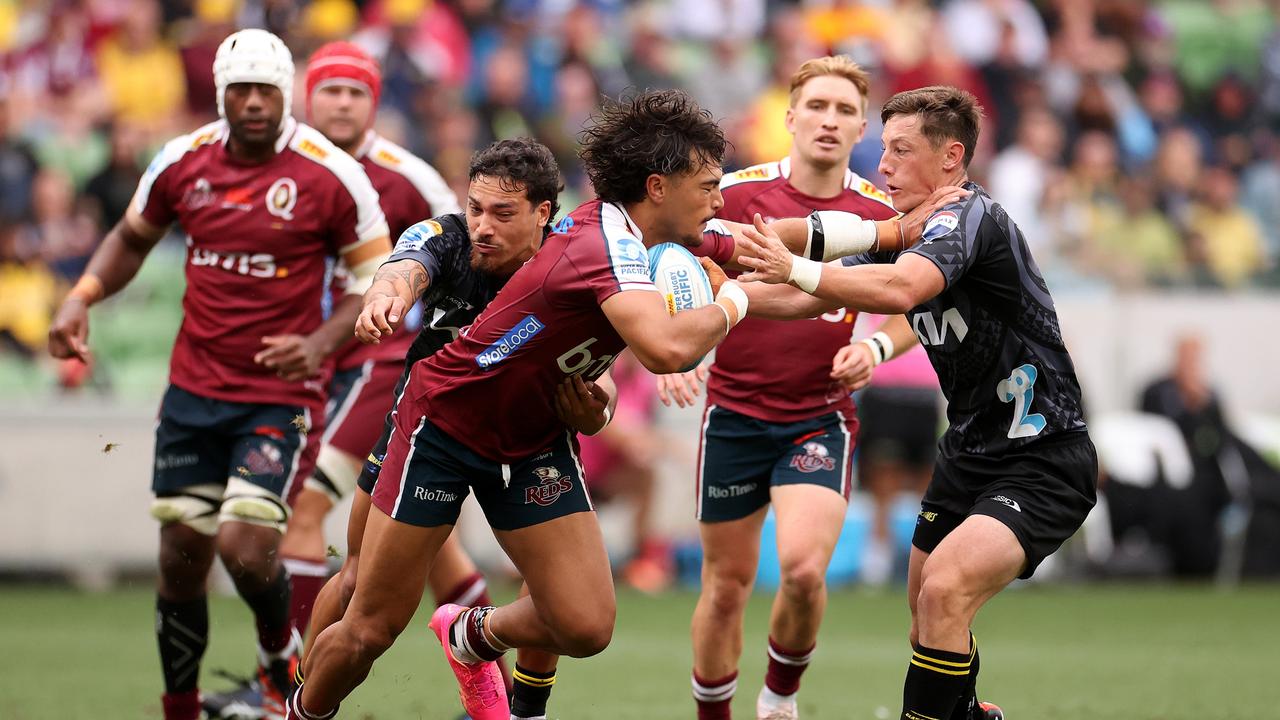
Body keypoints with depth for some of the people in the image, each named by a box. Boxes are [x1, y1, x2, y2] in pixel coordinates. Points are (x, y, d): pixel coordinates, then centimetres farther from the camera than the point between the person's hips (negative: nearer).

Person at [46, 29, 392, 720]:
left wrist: (319, 343, -19)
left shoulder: (329, 175, -11)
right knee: (181, 559, 6)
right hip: (194, 391, 4)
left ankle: (280, 656, 15)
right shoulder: (183, 162, 1)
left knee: (246, 547, -17)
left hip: (280, 396, -4)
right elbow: (132, 237, 18)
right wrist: (81, 298, 1)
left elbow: (375, 275, -3)